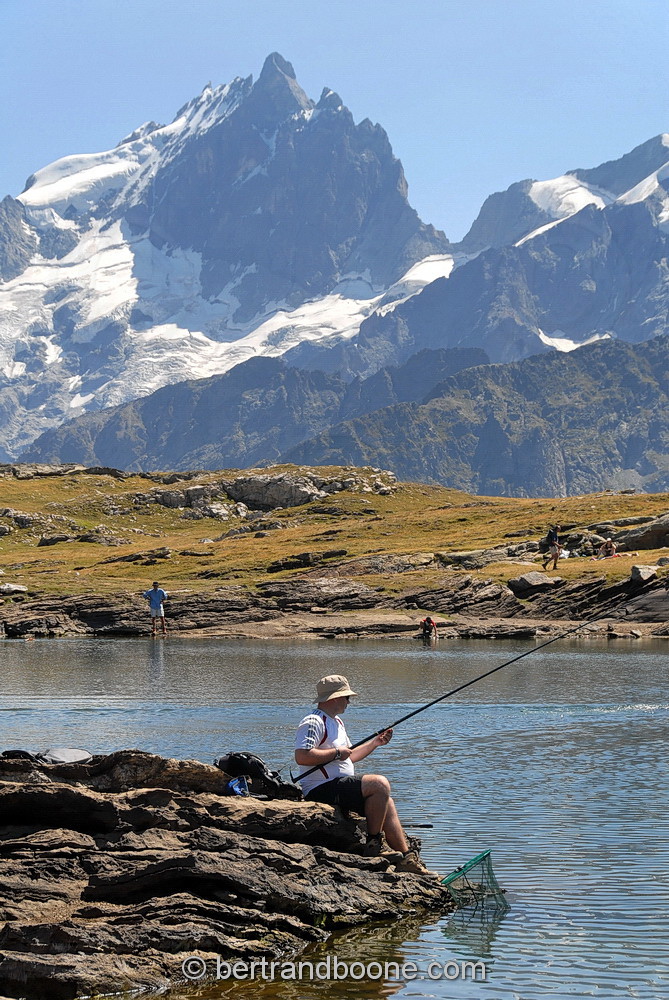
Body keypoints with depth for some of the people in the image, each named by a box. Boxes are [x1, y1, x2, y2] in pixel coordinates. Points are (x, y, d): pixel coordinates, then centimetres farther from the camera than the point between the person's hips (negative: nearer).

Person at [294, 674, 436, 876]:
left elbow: (349, 757, 30)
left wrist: (375, 742, 20)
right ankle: (373, 843, -15)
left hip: (338, 788, 11)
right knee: (380, 784, -22)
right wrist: (336, 753, -18)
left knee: (386, 803, 5)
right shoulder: (313, 722, -12)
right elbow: (302, 756, -25)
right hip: (321, 790, -11)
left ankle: (406, 858, 6)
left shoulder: (336, 722, 23)